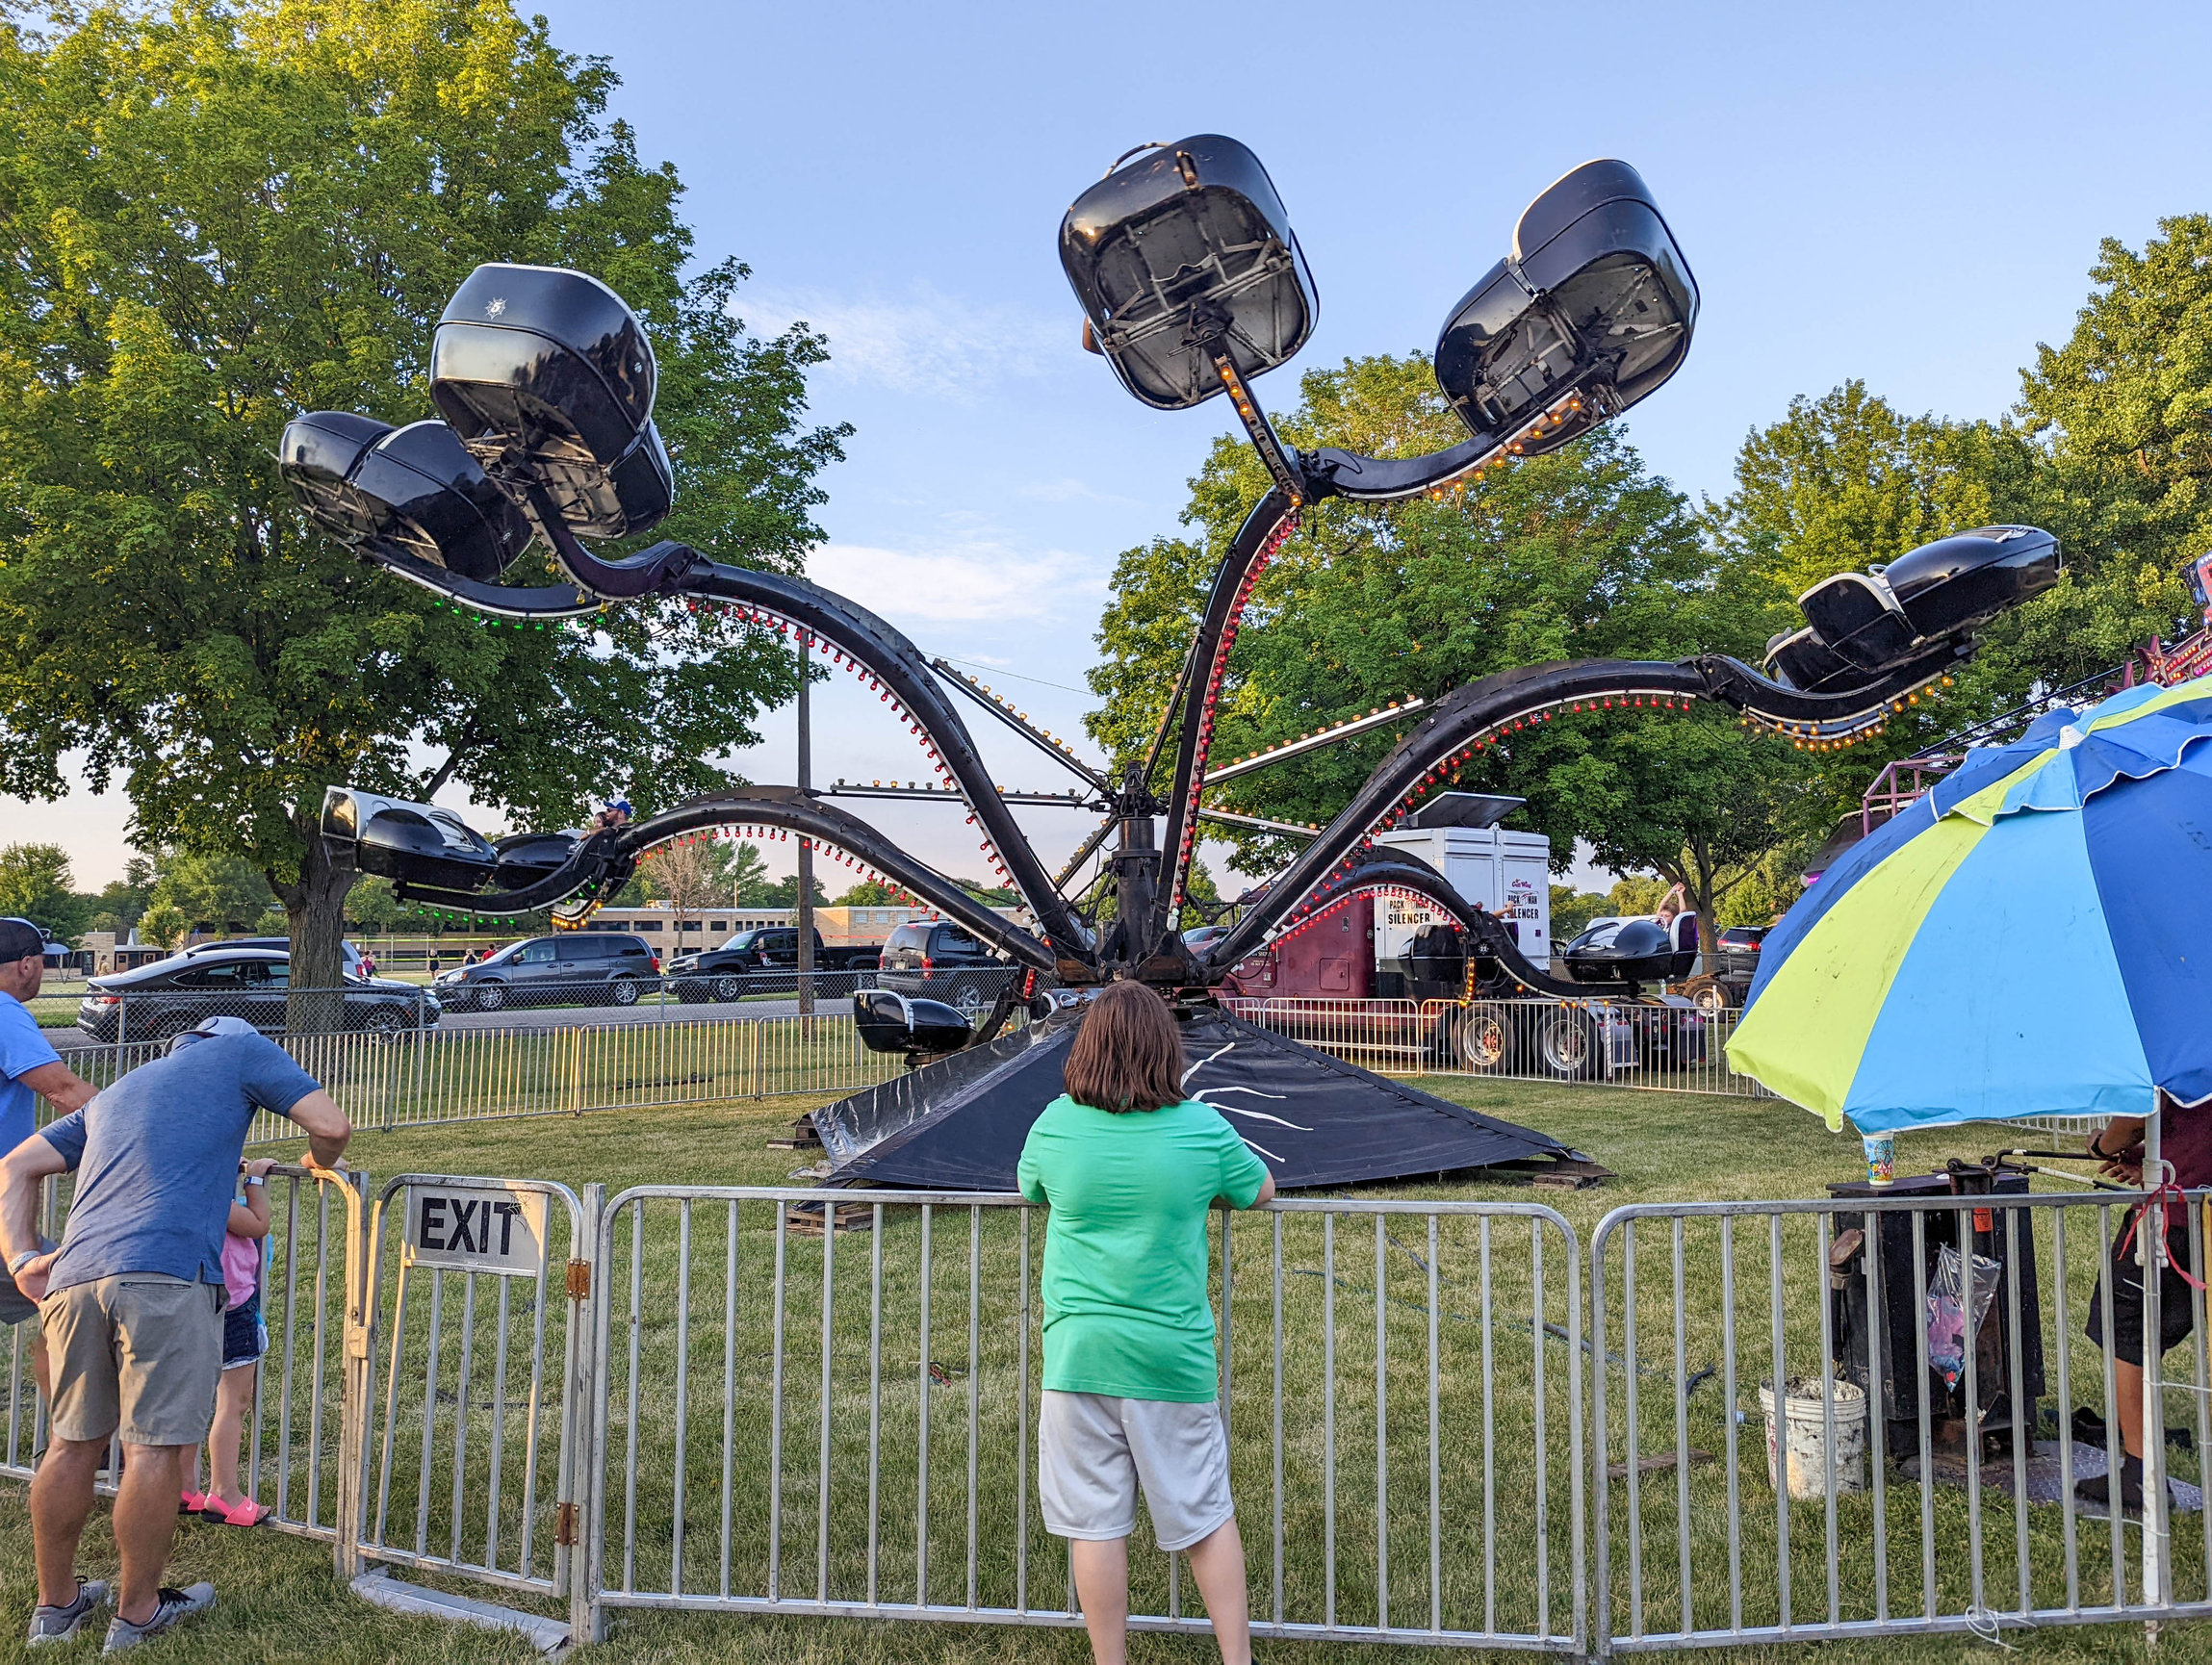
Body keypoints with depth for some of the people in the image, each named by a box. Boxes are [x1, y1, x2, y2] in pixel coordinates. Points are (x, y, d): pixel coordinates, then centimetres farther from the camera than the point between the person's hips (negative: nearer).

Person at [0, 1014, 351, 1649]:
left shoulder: (116, 1092, 33)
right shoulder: (242, 1050, 15)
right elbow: (332, 1126, 4)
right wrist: (319, 1163, 25)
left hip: (75, 1276, 7)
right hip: (167, 1275, -7)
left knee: (74, 1442, 17)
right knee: (156, 1447, 3)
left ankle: (55, 1602, 29)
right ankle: (137, 1611, 13)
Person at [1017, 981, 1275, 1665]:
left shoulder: (1057, 1123, -4)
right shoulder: (1200, 1127, -8)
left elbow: (1029, 1188, 16)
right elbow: (1261, 1191, 9)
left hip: (1079, 1353, 1)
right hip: (1172, 1357, 0)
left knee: (1096, 1522, 10)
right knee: (1207, 1515, 14)